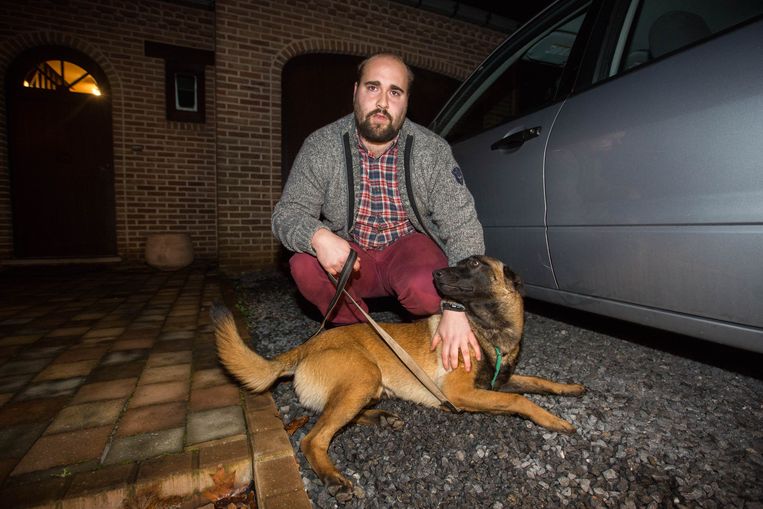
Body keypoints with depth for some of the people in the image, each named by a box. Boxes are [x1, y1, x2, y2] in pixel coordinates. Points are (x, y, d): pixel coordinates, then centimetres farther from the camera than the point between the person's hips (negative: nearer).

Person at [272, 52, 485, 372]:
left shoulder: (433, 150, -14)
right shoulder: (320, 146, -10)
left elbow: (463, 227, -19)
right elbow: (286, 213, -10)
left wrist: (457, 307, -31)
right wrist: (317, 235, -36)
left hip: (411, 246, -1)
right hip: (349, 252, 2)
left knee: (424, 287, -34)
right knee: (304, 265, -27)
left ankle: (429, 336, 5)